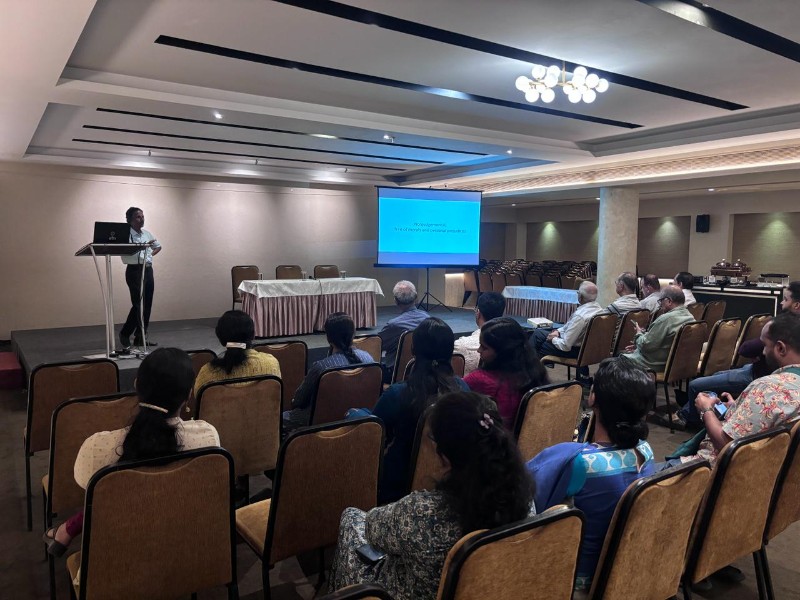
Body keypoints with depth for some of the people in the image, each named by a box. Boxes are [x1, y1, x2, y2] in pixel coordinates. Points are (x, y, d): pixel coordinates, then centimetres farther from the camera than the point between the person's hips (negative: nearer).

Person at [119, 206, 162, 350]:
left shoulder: (147, 234, 14)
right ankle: (125, 333, 7)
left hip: (148, 270, 7)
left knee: (147, 305, 6)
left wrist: (151, 254, 13)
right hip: (134, 270, -7)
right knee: (138, 304, -11)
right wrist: (144, 246, -33)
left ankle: (141, 337, 13)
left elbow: (158, 246, 30)